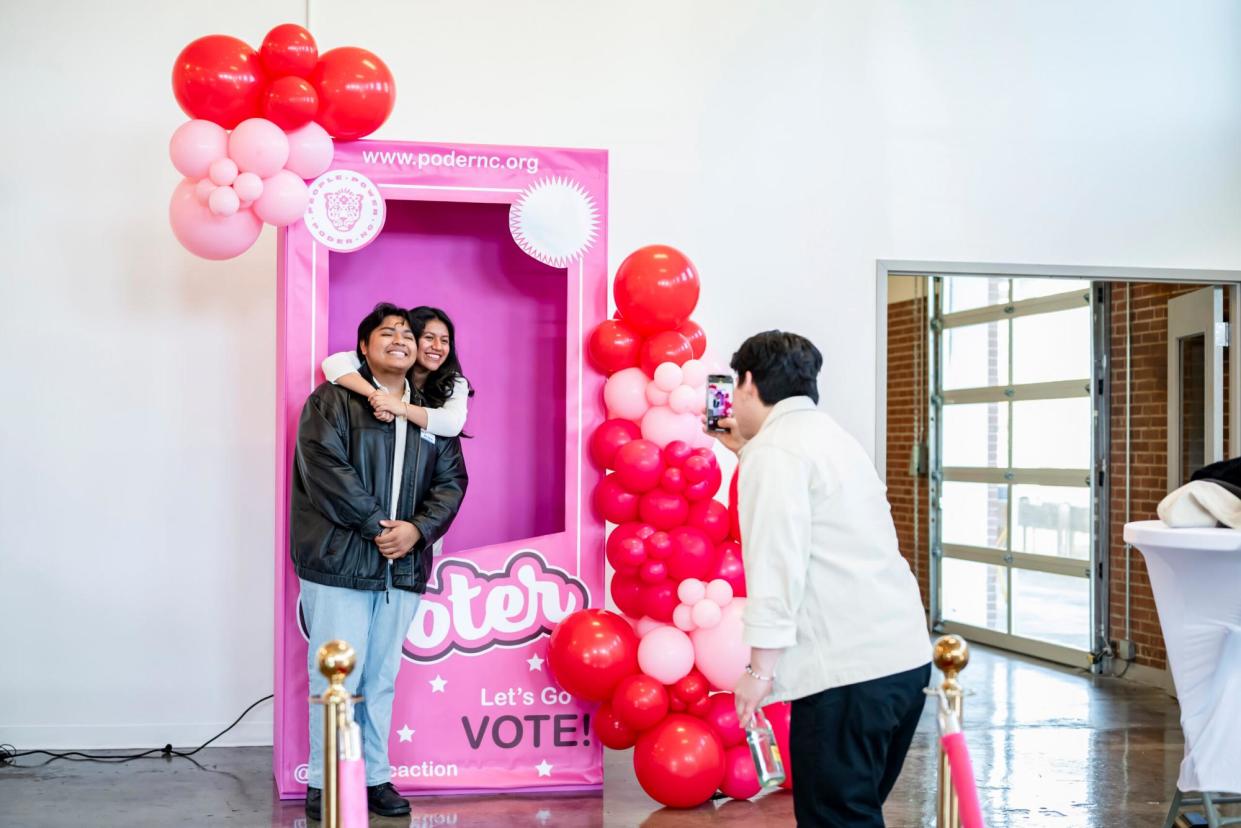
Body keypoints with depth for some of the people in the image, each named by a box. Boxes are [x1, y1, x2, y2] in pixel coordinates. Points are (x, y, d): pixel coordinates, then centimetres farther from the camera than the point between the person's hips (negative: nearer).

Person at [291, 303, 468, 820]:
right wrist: (376, 525, -15)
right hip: (339, 563, -5)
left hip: (403, 566, 5)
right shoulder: (333, 401, 0)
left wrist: (417, 528, -7)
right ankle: (323, 782, 7)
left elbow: (451, 480, 11)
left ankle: (376, 777, 19)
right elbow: (324, 464, -13)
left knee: (382, 679, 10)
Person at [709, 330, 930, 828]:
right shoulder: (829, 436, 20)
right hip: (905, 656, 9)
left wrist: (760, 670, -13)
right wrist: (746, 453, 42)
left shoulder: (776, 449, -8)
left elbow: (778, 566, -16)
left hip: (849, 668, -9)